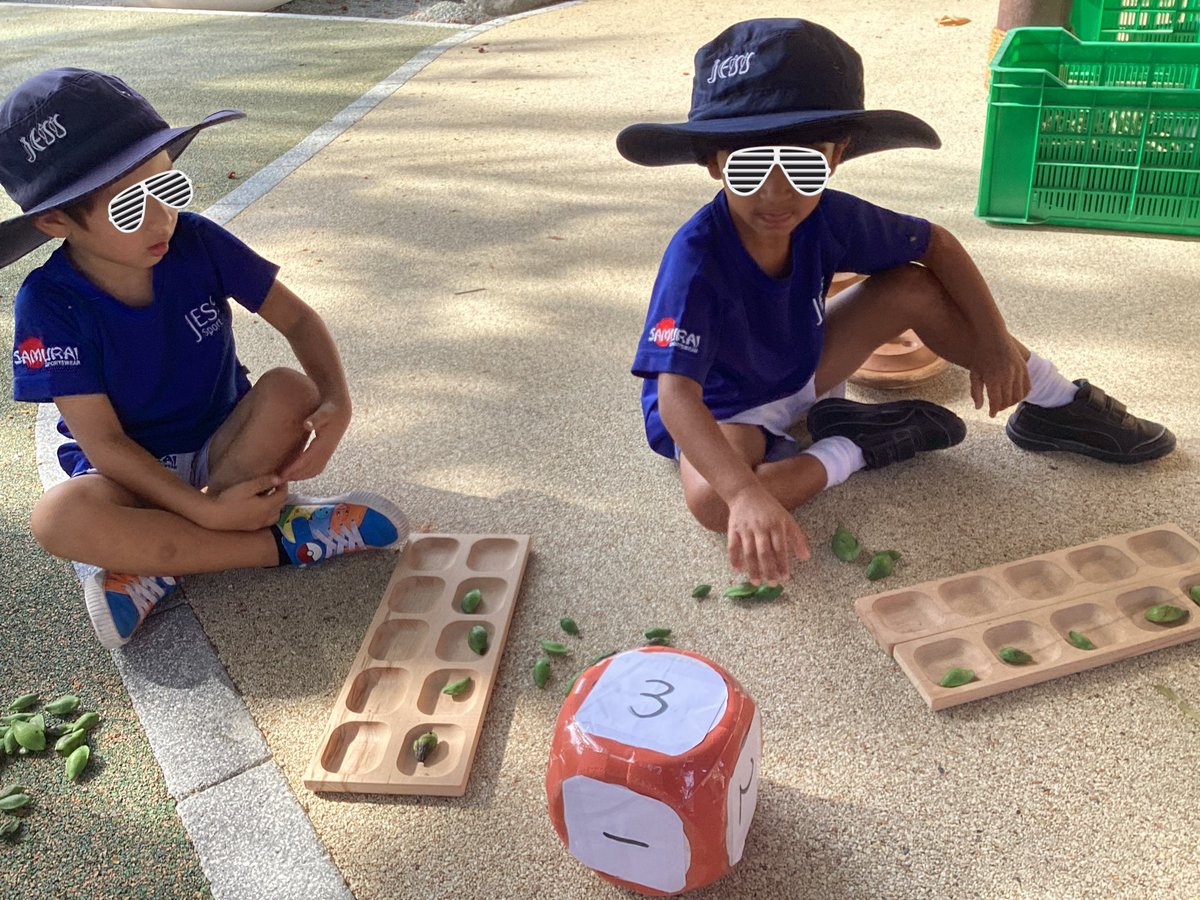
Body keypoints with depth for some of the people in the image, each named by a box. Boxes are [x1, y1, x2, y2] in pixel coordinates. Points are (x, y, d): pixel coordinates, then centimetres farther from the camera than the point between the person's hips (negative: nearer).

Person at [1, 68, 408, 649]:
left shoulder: (197, 243, -13)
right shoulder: (50, 303, -18)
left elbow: (296, 318, -6)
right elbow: (104, 443, -18)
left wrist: (337, 402, -25)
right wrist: (204, 509, -30)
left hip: (227, 447, 2)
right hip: (133, 471, -2)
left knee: (291, 391, -28)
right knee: (57, 518, -34)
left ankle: (159, 569, -23)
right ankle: (285, 541, -25)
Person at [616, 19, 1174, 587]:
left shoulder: (827, 218, -19)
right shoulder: (696, 257, -34)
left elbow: (937, 245, -2)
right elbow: (676, 396, -43)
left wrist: (992, 340, -7)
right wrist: (747, 493, -56)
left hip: (801, 372, 5)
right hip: (722, 407, -4)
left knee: (913, 289, -11)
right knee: (711, 499, -37)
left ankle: (1056, 404, 8)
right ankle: (853, 449, -12)